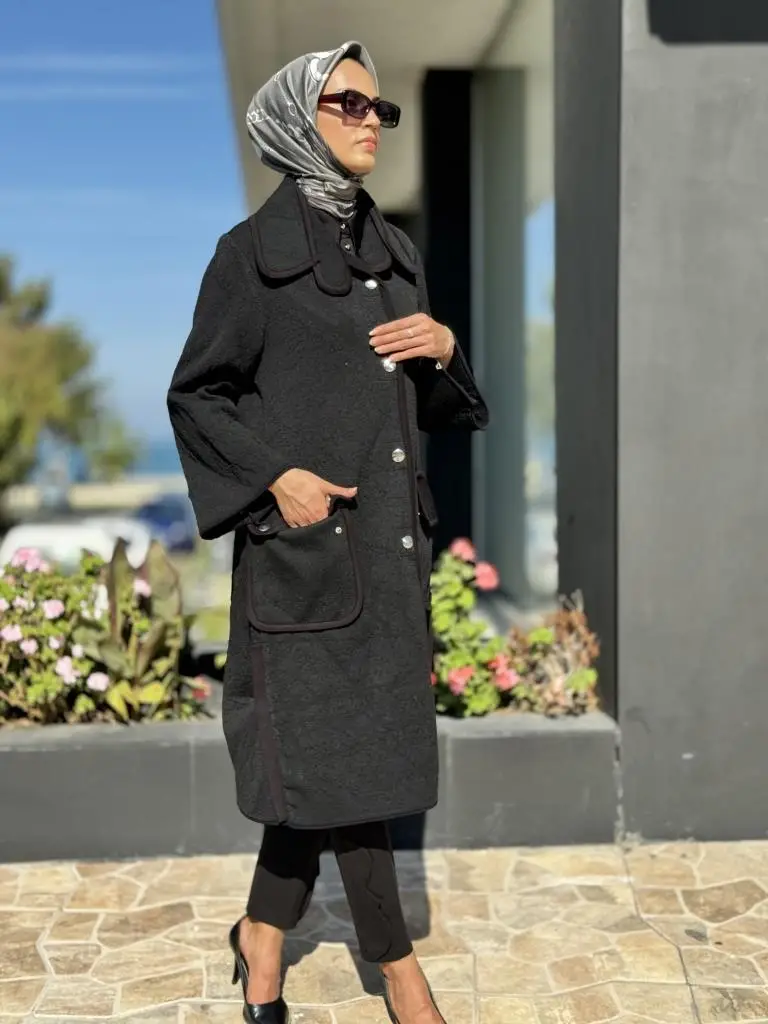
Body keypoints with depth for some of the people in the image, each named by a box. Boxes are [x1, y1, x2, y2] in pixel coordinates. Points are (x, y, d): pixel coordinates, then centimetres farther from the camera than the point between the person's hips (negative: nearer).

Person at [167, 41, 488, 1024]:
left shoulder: (392, 251, 14)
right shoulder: (254, 251, -4)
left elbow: (435, 406, 18)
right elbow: (196, 396, -4)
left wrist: (444, 347, -3)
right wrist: (276, 477, -14)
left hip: (391, 536, 7)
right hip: (305, 538, -6)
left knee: (324, 748, 11)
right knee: (339, 744, 1)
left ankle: (262, 933, 29)